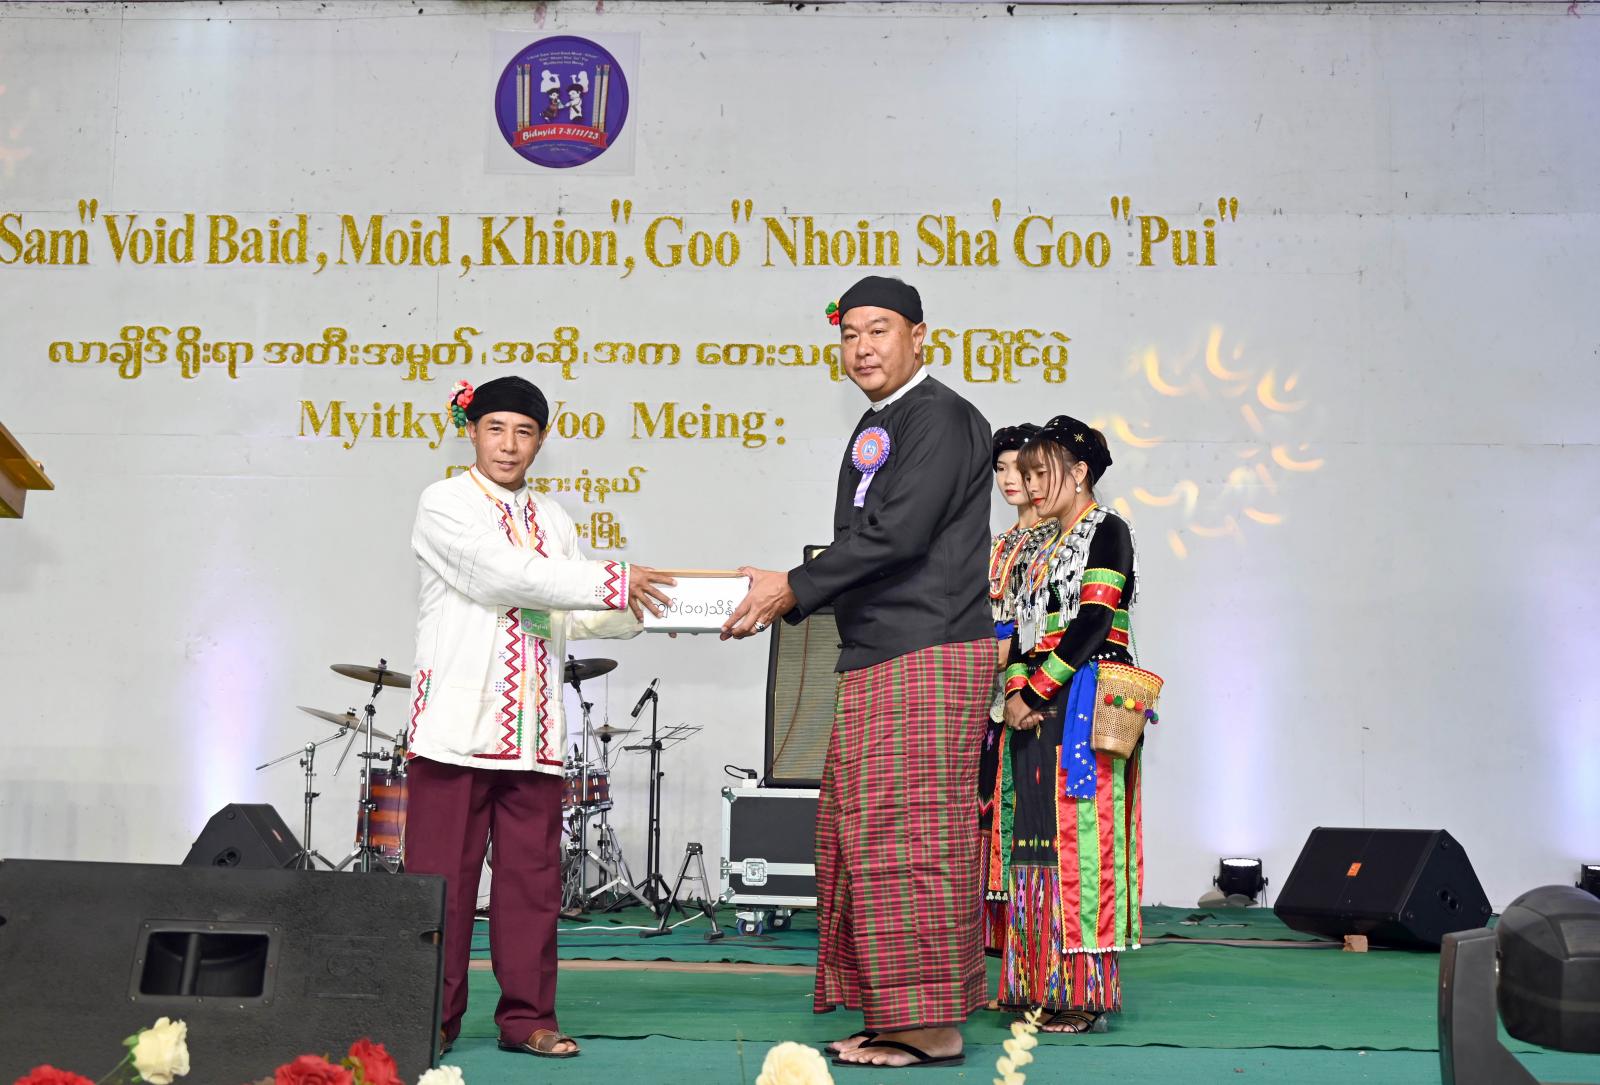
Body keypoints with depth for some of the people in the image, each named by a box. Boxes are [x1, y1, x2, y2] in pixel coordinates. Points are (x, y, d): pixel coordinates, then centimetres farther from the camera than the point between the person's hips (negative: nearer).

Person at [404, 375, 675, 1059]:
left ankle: (528, 1016, 13)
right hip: (458, 717, -5)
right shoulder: (445, 506, 1)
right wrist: (614, 583, -13)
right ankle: (432, 1019, 9)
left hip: (534, 727, 5)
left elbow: (570, 620, 14)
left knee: (532, 874, 5)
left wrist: (642, 611, -4)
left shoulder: (553, 521, 19)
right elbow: (505, 575, -13)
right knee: (441, 874, -2)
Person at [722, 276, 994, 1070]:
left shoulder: (939, 417, -7)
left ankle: (930, 1024, -1)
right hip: (875, 662, 10)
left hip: (928, 656, -10)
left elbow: (896, 534, -18)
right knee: (856, 839, 10)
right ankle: (893, 1016, 18)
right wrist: (786, 594, 10)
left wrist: (795, 588, -12)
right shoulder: (874, 430, 21)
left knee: (904, 838, -9)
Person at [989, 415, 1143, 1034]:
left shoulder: (1107, 531, -2)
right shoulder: (1035, 547, 21)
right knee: (1035, 842, 5)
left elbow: (1092, 623, -12)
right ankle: (1039, 985, 10)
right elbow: (1020, 627, 15)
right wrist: (1015, 692, -2)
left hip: (1082, 704, -7)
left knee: (1079, 838, -9)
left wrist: (1038, 688, -13)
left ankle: (1087, 994, -6)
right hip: (1034, 708, 8)